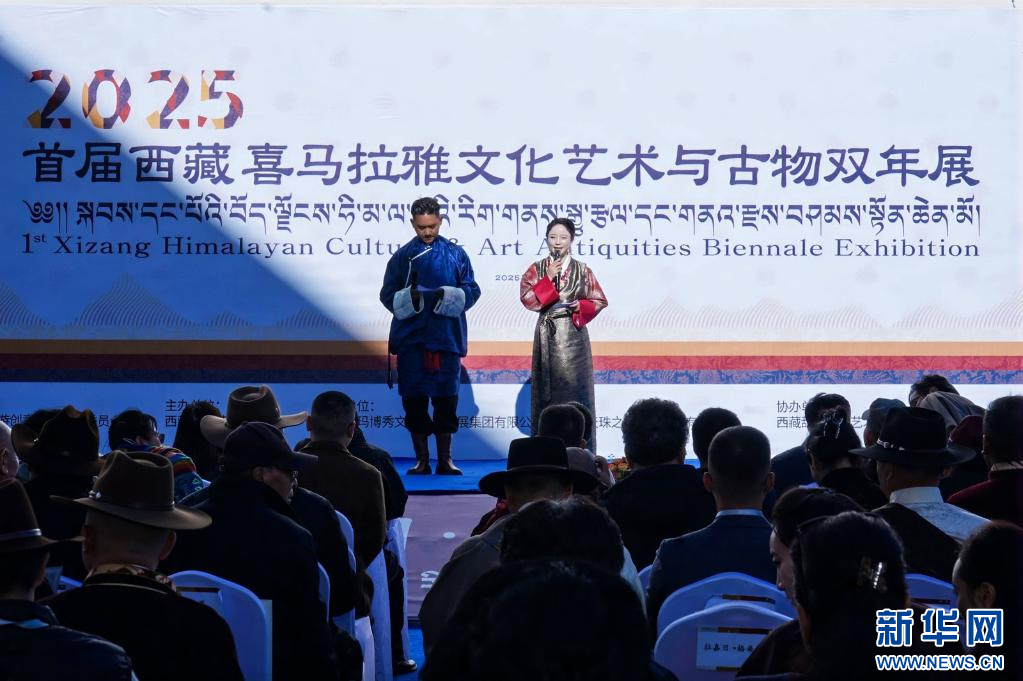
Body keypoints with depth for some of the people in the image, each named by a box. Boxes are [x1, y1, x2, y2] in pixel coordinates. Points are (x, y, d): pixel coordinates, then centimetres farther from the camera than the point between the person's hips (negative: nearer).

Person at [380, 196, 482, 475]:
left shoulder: (456, 254, 7)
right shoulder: (402, 256, 8)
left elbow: (472, 291, 4)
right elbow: (388, 295, 5)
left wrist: (448, 295, -14)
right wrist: (410, 296, -14)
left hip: (447, 337, 0)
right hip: (411, 337, 0)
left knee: (446, 399, 0)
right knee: (414, 400, 0)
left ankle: (445, 459, 9)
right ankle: (422, 460, 8)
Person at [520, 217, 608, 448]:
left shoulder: (582, 270, 6)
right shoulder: (537, 269, 7)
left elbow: (600, 301, 7)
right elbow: (526, 298, -5)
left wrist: (580, 306, -10)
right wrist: (548, 278, -10)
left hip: (573, 335, 0)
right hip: (547, 335, 0)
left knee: (574, 387, -4)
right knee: (548, 388, -1)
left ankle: (577, 448, -1)